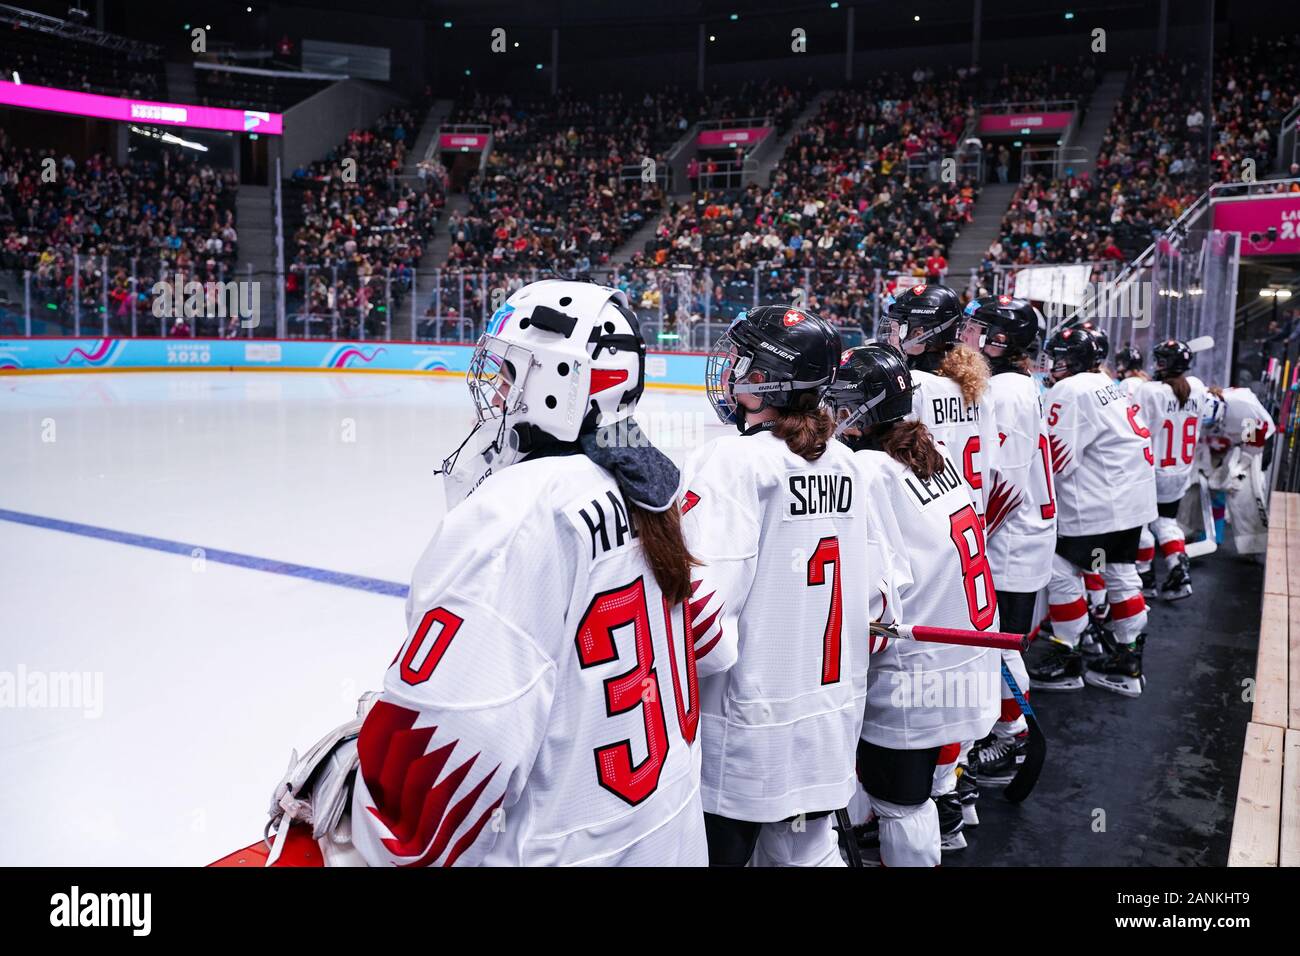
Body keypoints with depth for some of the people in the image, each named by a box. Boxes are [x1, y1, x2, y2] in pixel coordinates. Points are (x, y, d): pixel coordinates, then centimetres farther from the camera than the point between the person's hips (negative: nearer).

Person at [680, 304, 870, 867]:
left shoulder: (735, 461, -17)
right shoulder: (842, 462, 4)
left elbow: (702, 601, -24)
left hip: (744, 736, -7)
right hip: (830, 717, 7)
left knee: (720, 848, 9)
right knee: (806, 851, 23)